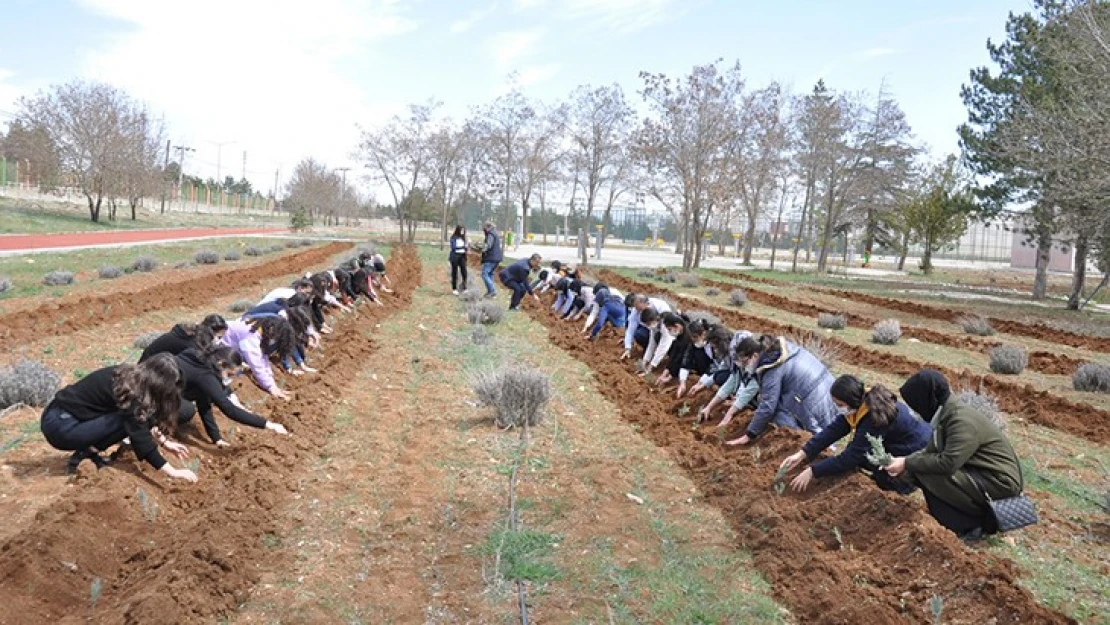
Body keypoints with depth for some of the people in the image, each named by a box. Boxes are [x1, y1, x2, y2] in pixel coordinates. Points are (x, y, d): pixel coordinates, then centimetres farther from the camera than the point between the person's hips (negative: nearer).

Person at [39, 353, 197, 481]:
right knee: (130, 422, -19)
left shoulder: (133, 377, 1)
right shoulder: (130, 390, -24)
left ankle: (89, 451, 4)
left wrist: (165, 442, 11)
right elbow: (140, 438, -26)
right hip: (59, 425, -8)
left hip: (68, 417, 8)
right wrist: (172, 472, -27)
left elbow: (145, 417, 16)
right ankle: (83, 455, -8)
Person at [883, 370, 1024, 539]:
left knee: (929, 475, -21)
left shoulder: (962, 421, -25)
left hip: (1000, 484, -10)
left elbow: (947, 462, -32)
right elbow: (931, 451, 8)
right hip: (980, 475, 10)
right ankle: (983, 513, 11)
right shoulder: (946, 415, 4)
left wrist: (908, 463, -22)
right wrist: (904, 462, -8)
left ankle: (974, 525, -5)